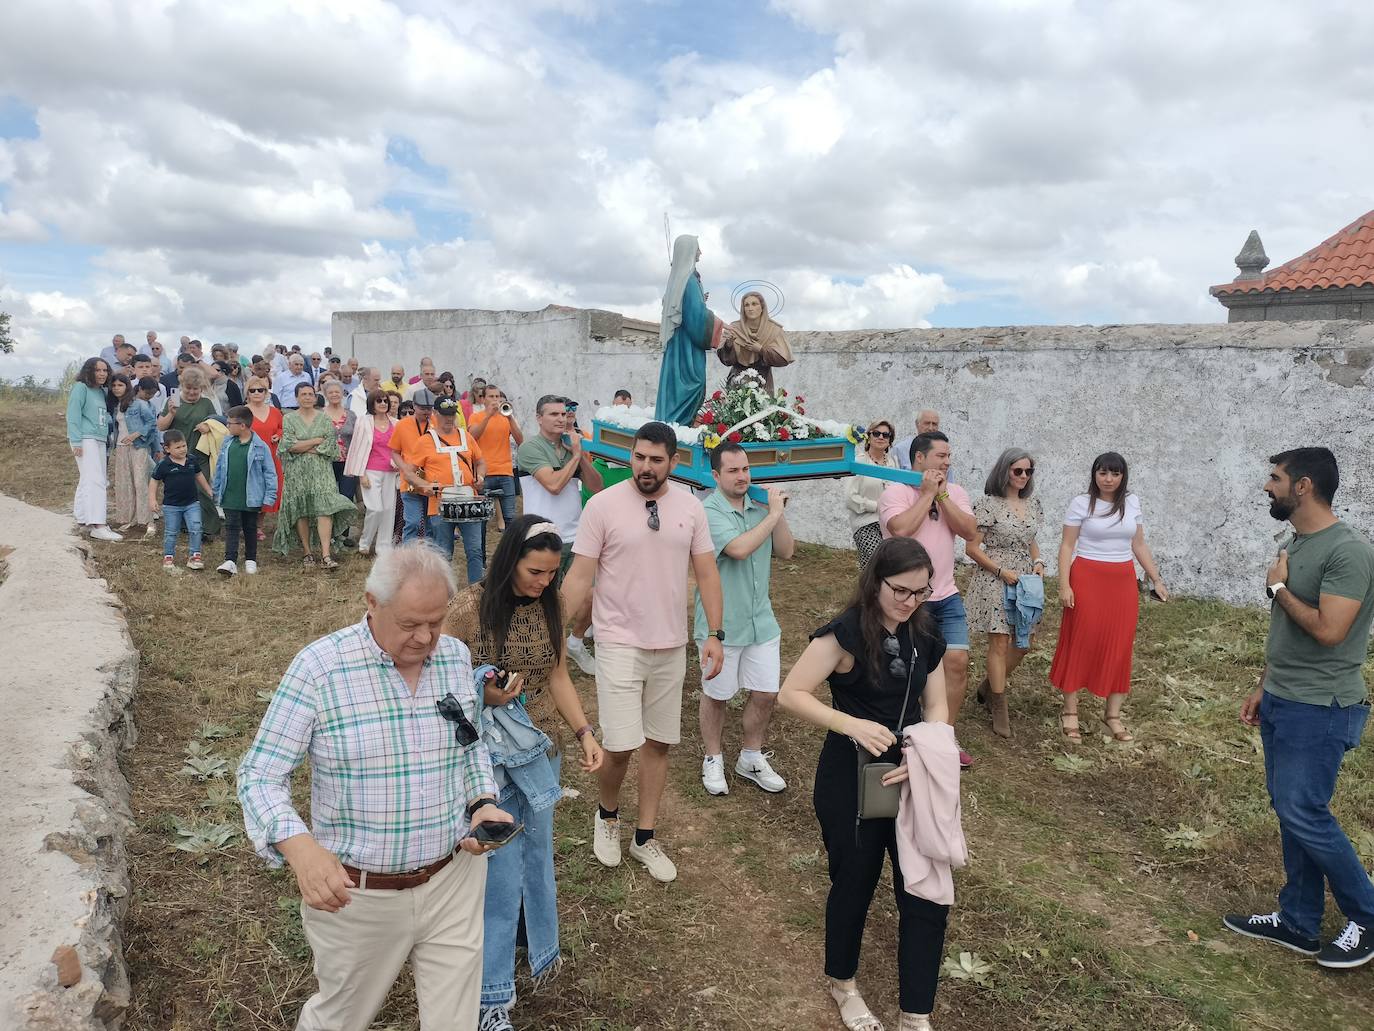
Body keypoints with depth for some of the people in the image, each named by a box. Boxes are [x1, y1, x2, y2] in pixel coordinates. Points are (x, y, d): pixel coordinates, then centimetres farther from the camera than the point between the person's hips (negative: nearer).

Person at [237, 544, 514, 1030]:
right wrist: (298, 845, -32)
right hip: (356, 894, -3)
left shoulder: (457, 657, -3)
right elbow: (260, 777, -14)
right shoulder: (318, 666, -17)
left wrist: (483, 802, -5)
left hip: (454, 881, 3)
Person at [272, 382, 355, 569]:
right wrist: (317, 440, -6)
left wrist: (302, 448, -6)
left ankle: (325, 555, -16)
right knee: (301, 512, 3)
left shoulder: (325, 418, 7)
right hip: (297, 472, 0)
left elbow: (330, 445, -3)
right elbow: (290, 446, -7)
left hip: (321, 471, 0)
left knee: (325, 509, -12)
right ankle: (308, 552, 14)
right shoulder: (289, 418, 5)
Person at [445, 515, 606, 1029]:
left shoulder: (550, 605, -1)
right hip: (492, 755, -5)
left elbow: (557, 676, 6)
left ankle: (540, 950, 44)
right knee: (501, 872, 2)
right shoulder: (470, 607, -17)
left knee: (537, 856, 21)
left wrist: (584, 732, -3)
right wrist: (484, 695, -27)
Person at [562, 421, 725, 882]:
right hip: (619, 644, -3)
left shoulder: (690, 507, 0)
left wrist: (714, 634, -1)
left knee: (659, 742, 12)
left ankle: (645, 838, 29)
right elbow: (580, 576, -9)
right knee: (620, 746, -7)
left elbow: (707, 572, 4)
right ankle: (607, 815, 26)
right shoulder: (603, 504, -10)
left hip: (671, 646, 4)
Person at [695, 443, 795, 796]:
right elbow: (739, 548, -29)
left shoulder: (759, 506, 3)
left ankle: (751, 758, 33)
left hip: (761, 619, 5)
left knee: (766, 692, 11)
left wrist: (779, 512, -9)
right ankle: (713, 759, 32)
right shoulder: (708, 511, -16)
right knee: (716, 695, 11)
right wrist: (772, 515, -20)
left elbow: (786, 551, 3)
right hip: (720, 624, -5)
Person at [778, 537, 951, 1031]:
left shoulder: (926, 636, 0)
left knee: (928, 895, 5)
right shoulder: (844, 634, -19)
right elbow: (791, 694, -19)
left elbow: (936, 705, 6)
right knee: (855, 883, 13)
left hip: (912, 778, 5)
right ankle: (843, 985, 42)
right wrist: (853, 725, -30)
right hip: (851, 781, -5)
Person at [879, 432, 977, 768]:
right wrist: (927, 493, -18)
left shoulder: (955, 493, 7)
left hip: (946, 596, 5)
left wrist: (942, 495, -13)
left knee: (957, 661, -3)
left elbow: (969, 531, -7)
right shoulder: (895, 492, -9)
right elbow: (901, 529, -27)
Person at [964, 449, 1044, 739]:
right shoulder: (988, 504, -10)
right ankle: (999, 709, 8)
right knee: (999, 643, -3)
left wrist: (1038, 561, 1)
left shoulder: (1033, 504, 9)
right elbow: (972, 547, -10)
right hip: (994, 581, -6)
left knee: (1022, 643, 10)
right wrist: (1002, 570, -17)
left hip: (1024, 581, 6)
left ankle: (988, 687, 32)